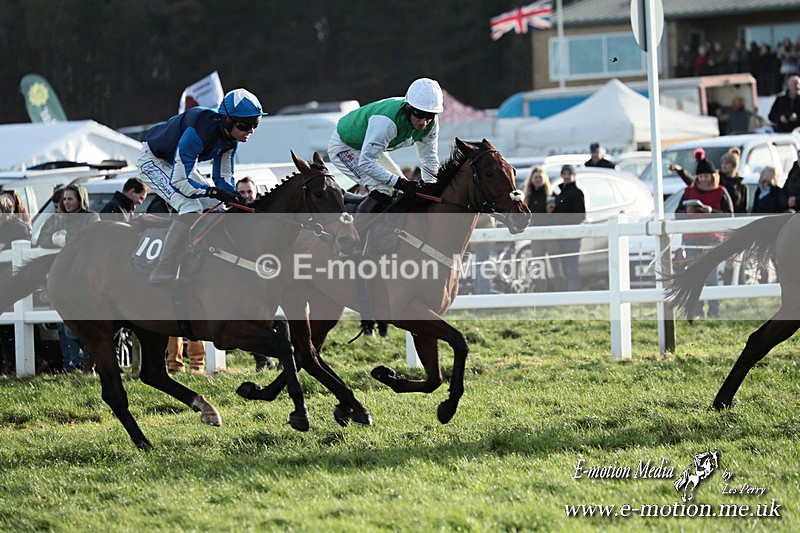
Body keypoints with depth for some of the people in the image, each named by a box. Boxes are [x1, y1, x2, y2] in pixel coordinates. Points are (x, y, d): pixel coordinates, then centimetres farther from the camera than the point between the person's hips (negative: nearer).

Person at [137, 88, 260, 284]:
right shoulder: (201, 131, -38)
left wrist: (235, 197, -23)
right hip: (153, 160, -9)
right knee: (190, 208, -26)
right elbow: (179, 181, -37)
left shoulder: (230, 137, -12)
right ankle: (161, 276, -27)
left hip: (181, 164, 9)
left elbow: (223, 178, -3)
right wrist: (215, 192, -38)